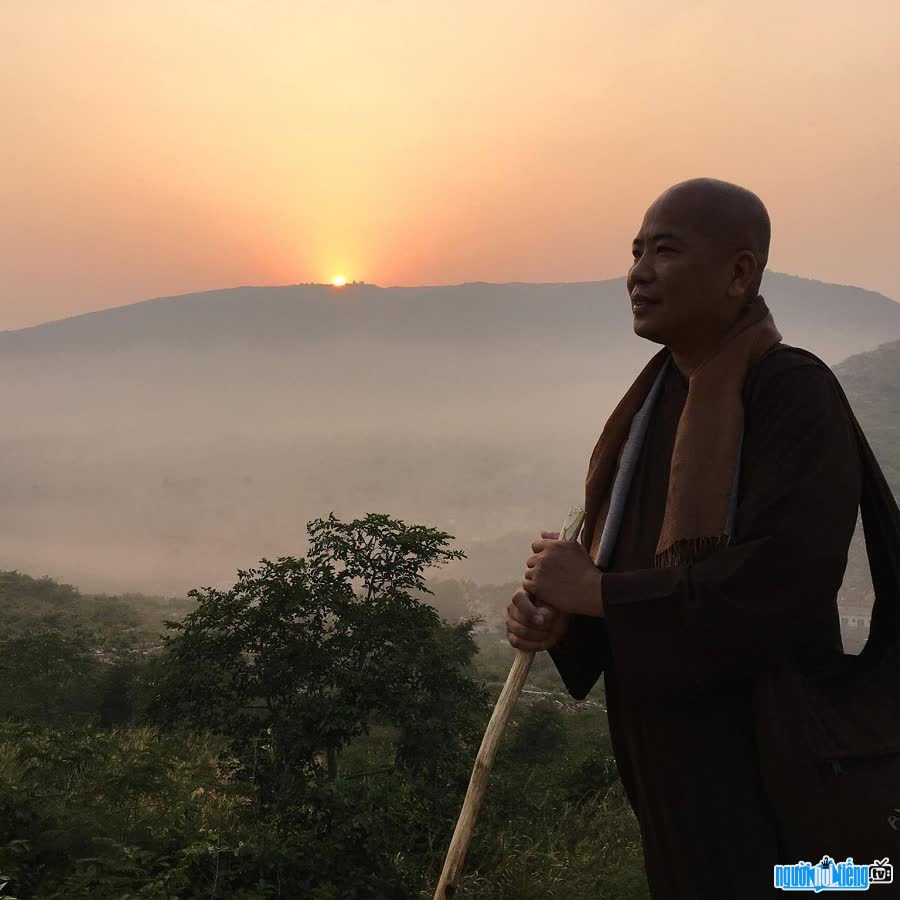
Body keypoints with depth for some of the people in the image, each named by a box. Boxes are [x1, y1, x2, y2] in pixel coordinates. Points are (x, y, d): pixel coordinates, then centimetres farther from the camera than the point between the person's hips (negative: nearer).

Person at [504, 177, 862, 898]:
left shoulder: (791, 393, -18)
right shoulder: (659, 393, 6)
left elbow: (788, 580, -29)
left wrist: (595, 591, -22)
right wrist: (559, 615, -10)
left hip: (754, 748, -7)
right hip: (659, 737, 8)